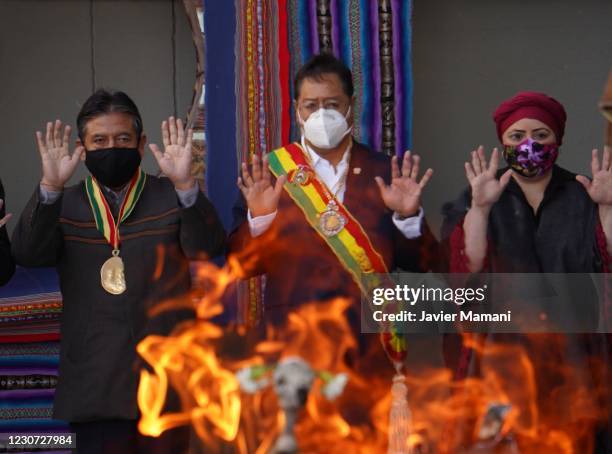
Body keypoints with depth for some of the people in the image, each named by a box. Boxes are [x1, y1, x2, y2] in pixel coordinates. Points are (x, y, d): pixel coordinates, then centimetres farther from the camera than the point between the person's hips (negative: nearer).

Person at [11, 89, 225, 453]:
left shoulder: (172, 198, 4)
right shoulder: (63, 206, 7)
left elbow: (209, 247, -13)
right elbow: (28, 254, -10)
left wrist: (185, 184, -29)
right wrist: (50, 187, -23)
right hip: (94, 386, 0)